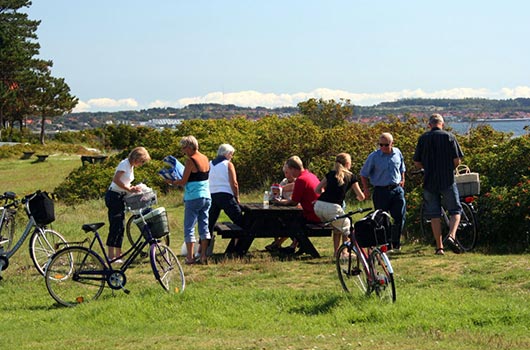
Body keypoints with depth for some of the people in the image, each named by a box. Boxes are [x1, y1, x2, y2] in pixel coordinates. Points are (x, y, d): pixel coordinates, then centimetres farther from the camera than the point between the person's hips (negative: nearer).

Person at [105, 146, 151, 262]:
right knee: (115, 227, -10)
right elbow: (116, 179, -24)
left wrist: (132, 188, 2)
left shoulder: (131, 166, 15)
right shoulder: (125, 164, -14)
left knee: (120, 227, 9)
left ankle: (118, 255, 12)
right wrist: (129, 189, -22)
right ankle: (111, 256, -8)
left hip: (121, 197, 10)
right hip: (114, 196, -10)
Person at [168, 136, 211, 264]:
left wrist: (171, 181, 4)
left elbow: (183, 181, -12)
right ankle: (203, 256, 9)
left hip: (193, 198, -7)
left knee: (189, 228, 0)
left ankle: (190, 257, -2)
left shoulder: (190, 161, -13)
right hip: (207, 197, 7)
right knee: (204, 226, 10)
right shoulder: (205, 159, 10)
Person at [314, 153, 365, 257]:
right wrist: (359, 197, 33)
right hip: (332, 207, -5)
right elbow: (361, 197, 9)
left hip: (319, 205, 5)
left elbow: (317, 190, 15)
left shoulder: (330, 174, 19)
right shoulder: (351, 177, 9)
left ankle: (336, 252, 28)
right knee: (346, 228, 19)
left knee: (337, 227, 29)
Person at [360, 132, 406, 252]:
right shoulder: (374, 156, -7)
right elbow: (364, 174, 2)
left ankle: (395, 243, 15)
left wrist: (402, 180, 17)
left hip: (397, 189, 3)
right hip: (381, 191, -3)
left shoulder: (397, 153, 4)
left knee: (400, 216, 0)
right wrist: (366, 189, -4)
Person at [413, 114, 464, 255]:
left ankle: (439, 247, 7)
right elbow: (457, 160, -5)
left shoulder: (423, 138, 3)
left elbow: (417, 163, 4)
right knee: (455, 211, 8)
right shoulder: (449, 137, -3)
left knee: (434, 215, 7)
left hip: (429, 181, 2)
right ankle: (452, 236, -16)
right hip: (448, 180, -2)